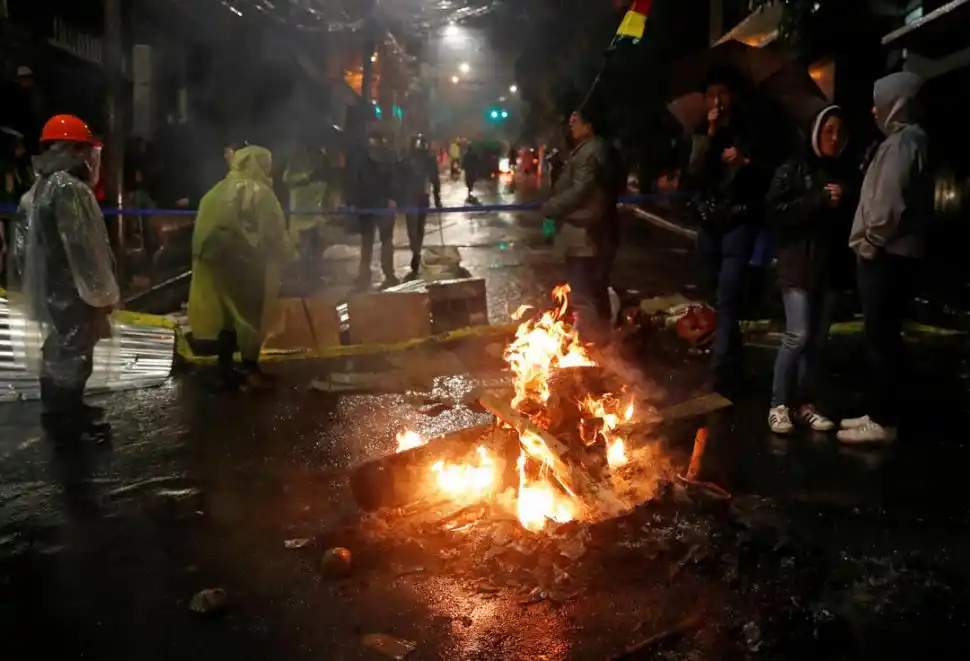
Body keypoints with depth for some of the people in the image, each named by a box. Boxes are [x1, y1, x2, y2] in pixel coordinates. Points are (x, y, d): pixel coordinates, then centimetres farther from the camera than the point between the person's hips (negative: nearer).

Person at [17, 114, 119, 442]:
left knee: (59, 350, 20)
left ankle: (63, 410, 33)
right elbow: (82, 247, -24)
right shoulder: (69, 188, -21)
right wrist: (101, 292, -18)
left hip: (53, 285, 11)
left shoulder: (44, 185, 13)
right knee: (73, 354, -1)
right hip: (70, 289, -11)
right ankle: (66, 423, 9)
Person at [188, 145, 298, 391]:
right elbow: (275, 233, -10)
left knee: (228, 314, 13)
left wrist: (204, 254, 19)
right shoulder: (259, 192, -9)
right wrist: (292, 257, 1)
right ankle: (250, 371, 10)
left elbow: (205, 226, 12)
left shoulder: (219, 190, 12)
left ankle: (226, 371, 15)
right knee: (251, 315, 4)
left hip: (216, 260, 7)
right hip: (246, 263, -7)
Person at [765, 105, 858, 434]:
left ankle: (804, 404, 14)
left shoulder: (848, 172, 12)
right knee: (798, 336, -10)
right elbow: (774, 210, -10)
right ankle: (779, 405, 0)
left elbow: (856, 216, 16)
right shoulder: (794, 168, 0)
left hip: (832, 265, 4)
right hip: (799, 265, -4)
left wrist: (844, 205, -5)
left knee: (817, 340, 5)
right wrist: (820, 200, -14)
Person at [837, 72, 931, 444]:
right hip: (893, 254, 10)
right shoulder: (909, 140, 18)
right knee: (883, 339, 13)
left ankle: (883, 423, 0)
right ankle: (880, 414, 20)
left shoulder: (901, 142, -13)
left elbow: (889, 203, -22)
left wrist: (869, 244, -10)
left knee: (882, 340, -6)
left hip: (885, 256, -10)